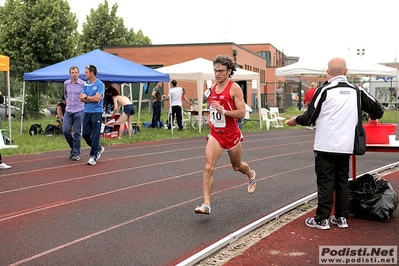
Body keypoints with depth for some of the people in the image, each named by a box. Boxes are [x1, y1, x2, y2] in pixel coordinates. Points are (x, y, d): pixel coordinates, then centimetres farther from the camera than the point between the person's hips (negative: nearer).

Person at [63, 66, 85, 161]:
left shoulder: (83, 84, -7)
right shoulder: (66, 83, 6)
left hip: (79, 111, -4)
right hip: (68, 111, 4)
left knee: (77, 133, -1)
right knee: (65, 130, -3)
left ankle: (76, 153, 8)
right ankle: (73, 147, 20)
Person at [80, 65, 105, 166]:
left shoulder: (100, 84, -7)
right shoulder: (86, 84, 12)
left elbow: (97, 98, -17)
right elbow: (81, 98, 4)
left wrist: (86, 97, -4)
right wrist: (92, 99, -9)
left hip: (96, 112, -7)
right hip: (87, 112, 7)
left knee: (95, 135, -4)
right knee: (85, 134, 8)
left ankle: (93, 156, 3)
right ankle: (99, 148, 27)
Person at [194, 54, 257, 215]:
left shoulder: (234, 88, -12)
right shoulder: (214, 87, 7)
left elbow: (242, 112, -18)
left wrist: (222, 111, -29)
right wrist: (210, 117, 11)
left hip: (231, 134, -4)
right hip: (215, 134, 4)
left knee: (237, 166, 19)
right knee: (208, 167, -13)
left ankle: (251, 176, 55)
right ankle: (206, 204, -13)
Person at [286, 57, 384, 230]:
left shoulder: (324, 90, -9)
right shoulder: (356, 91, 4)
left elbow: (309, 118, -8)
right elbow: (378, 110, 8)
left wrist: (295, 120, 12)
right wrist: (373, 118, 31)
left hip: (325, 146, -4)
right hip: (346, 146, 4)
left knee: (325, 182, 1)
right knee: (343, 181, 12)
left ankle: (322, 219, 5)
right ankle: (342, 217, 17)